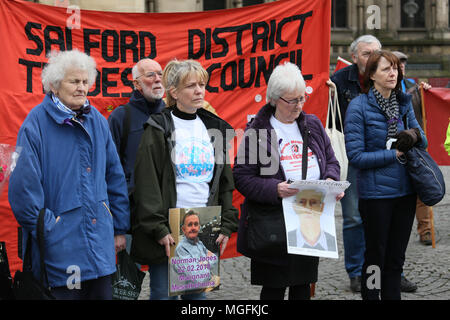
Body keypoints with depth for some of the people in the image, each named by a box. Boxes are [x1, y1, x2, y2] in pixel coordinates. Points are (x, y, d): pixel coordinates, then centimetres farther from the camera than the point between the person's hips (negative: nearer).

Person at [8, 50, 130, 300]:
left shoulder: (98, 122, 8)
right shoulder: (36, 124, -9)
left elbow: (115, 177, 12)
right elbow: (23, 187, -12)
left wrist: (120, 228, 11)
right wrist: (45, 227, -11)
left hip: (100, 242, 5)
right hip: (60, 249, -5)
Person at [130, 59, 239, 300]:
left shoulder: (214, 128, 11)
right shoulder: (158, 129, -4)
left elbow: (225, 181, 12)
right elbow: (147, 183, -9)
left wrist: (226, 225, 4)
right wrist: (158, 229, -15)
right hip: (167, 230, -4)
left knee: (197, 292, 9)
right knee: (163, 292, 2)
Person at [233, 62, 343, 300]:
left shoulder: (313, 125, 10)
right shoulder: (256, 131, -8)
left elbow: (331, 161, 17)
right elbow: (242, 177, -11)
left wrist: (331, 181, -5)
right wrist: (274, 189, -25)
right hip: (274, 225, -5)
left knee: (303, 285, 15)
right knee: (274, 288, 3)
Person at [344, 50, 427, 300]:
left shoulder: (404, 103, 5)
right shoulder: (359, 106, -11)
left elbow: (423, 141, 13)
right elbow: (355, 156, -15)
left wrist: (415, 135, -10)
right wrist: (395, 154, -15)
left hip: (405, 191, 5)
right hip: (375, 193, -5)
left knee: (396, 257, 15)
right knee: (375, 256, 8)